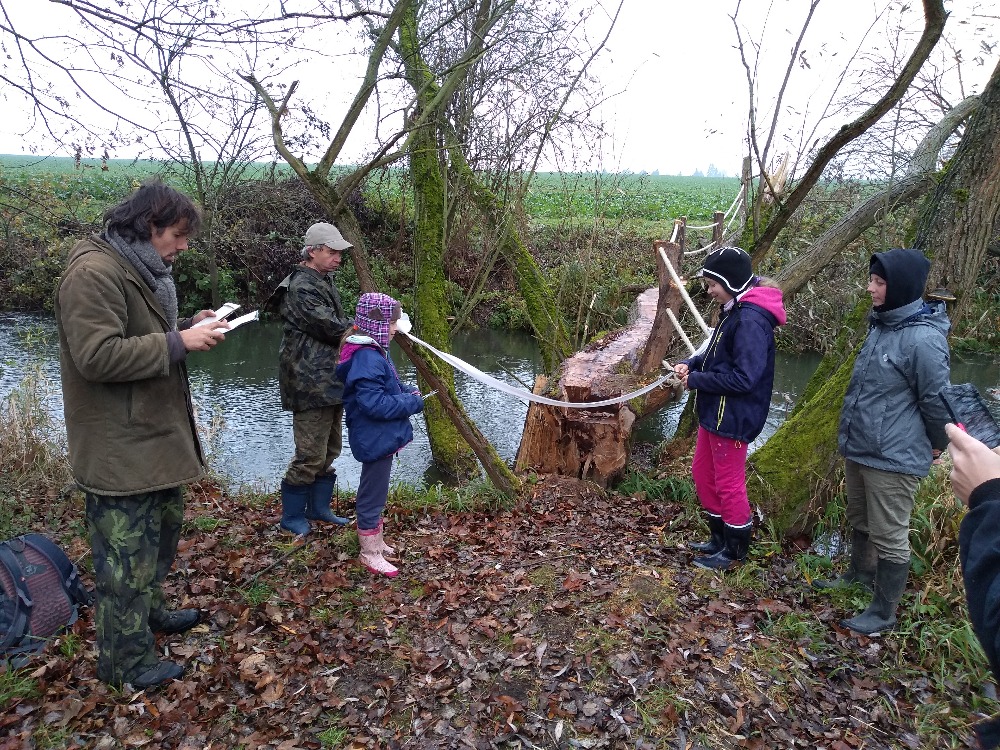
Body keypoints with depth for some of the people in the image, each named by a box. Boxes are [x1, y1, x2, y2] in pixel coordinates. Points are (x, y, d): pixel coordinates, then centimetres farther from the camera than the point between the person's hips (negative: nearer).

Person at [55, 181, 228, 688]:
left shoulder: (141, 270, 14)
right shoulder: (94, 272, -19)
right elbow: (97, 356, -26)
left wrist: (189, 325, 5)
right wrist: (179, 341, -24)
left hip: (155, 434, 11)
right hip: (119, 448, -11)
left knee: (165, 523, 23)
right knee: (128, 551, 1)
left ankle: (149, 610, 43)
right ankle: (126, 660, 17)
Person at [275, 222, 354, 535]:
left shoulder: (324, 283, 18)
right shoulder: (301, 288, -15)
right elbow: (333, 328, -19)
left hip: (331, 381, 11)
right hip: (311, 384, -10)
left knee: (329, 450, 17)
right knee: (311, 454, -4)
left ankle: (318, 507, 30)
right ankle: (292, 516, 12)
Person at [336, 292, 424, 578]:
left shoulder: (375, 352, 9)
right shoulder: (367, 358, -25)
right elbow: (374, 403, -29)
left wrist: (407, 393, 3)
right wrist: (412, 403, -19)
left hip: (382, 437, 11)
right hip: (375, 439, -11)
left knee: (375, 492, 23)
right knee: (373, 495, 3)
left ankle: (376, 541, 39)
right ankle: (370, 553, 18)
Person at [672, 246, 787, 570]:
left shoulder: (750, 321, -24)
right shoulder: (734, 311, 7)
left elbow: (743, 378, -27)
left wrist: (696, 381, -18)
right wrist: (692, 363, 0)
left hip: (732, 418, -10)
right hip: (715, 412, 10)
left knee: (729, 483, 6)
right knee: (702, 473, 20)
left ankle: (735, 551, 26)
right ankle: (719, 539, 38)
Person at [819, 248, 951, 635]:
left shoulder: (923, 339, -23)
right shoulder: (880, 324, 6)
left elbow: (938, 401, -14)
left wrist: (937, 445, 0)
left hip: (893, 459, -9)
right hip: (857, 450, 9)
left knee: (890, 537, 5)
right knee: (859, 521, 25)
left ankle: (883, 612, 20)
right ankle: (860, 573, 46)